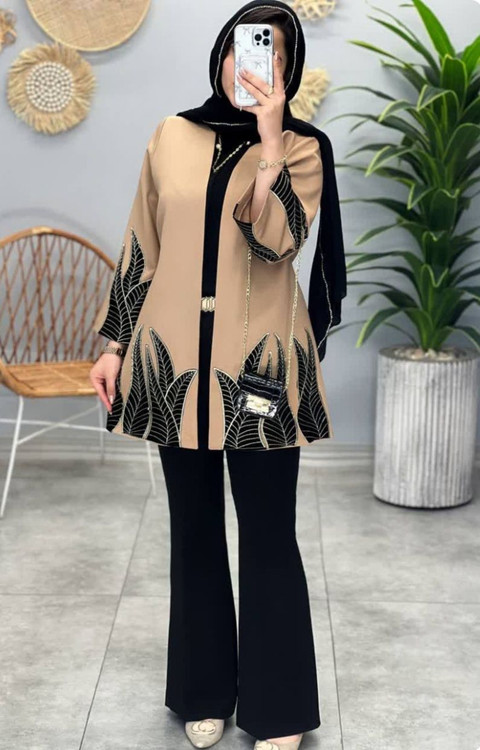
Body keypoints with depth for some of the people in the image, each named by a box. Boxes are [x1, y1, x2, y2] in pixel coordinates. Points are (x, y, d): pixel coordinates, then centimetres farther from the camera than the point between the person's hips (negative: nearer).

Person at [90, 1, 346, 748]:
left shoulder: (301, 148, 0)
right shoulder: (173, 137, 8)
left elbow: (277, 240, -17)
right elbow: (140, 248, 9)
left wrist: (269, 132, -18)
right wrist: (113, 344, 7)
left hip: (258, 362, -3)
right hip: (174, 357, 3)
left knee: (269, 535, 1)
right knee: (194, 527, 12)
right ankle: (205, 689, 28)